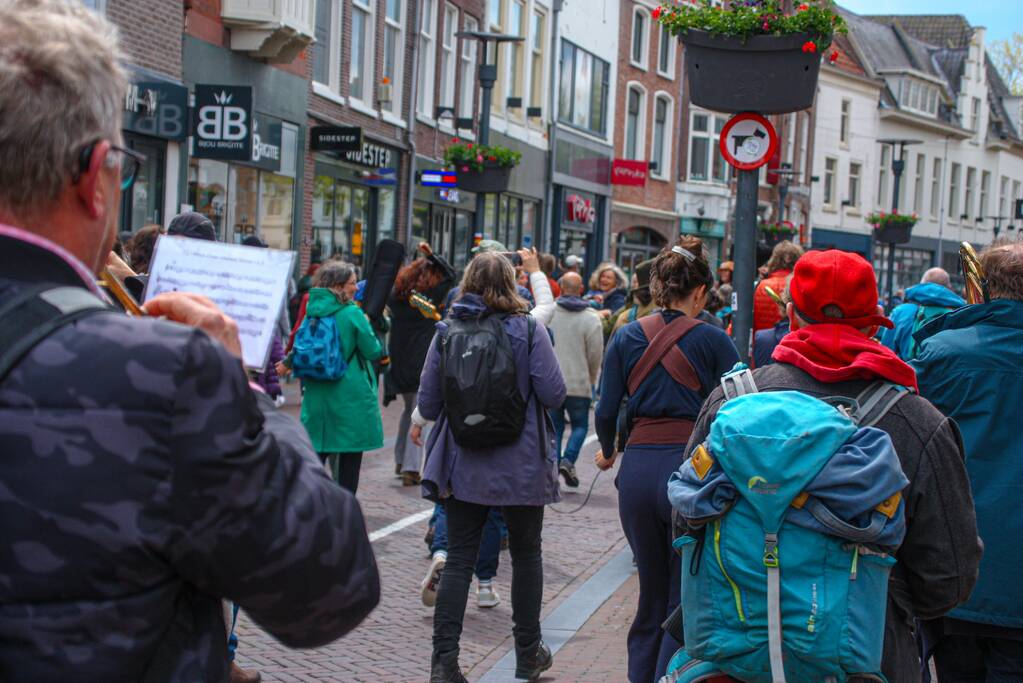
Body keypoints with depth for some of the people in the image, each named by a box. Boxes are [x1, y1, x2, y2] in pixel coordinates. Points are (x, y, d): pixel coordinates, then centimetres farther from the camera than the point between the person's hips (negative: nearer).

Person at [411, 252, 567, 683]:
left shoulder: (446, 333, -2)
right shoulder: (528, 332, -8)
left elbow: (428, 405, 0)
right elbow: (554, 395, -11)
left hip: (462, 465, 2)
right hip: (521, 466, -1)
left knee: (458, 560, 5)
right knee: (526, 555, 15)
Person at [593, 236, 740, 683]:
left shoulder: (627, 337, 5)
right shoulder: (712, 340, -3)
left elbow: (606, 410, 5)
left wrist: (607, 452, 24)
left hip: (639, 470, 4)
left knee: (652, 594, 18)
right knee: (687, 600, 5)